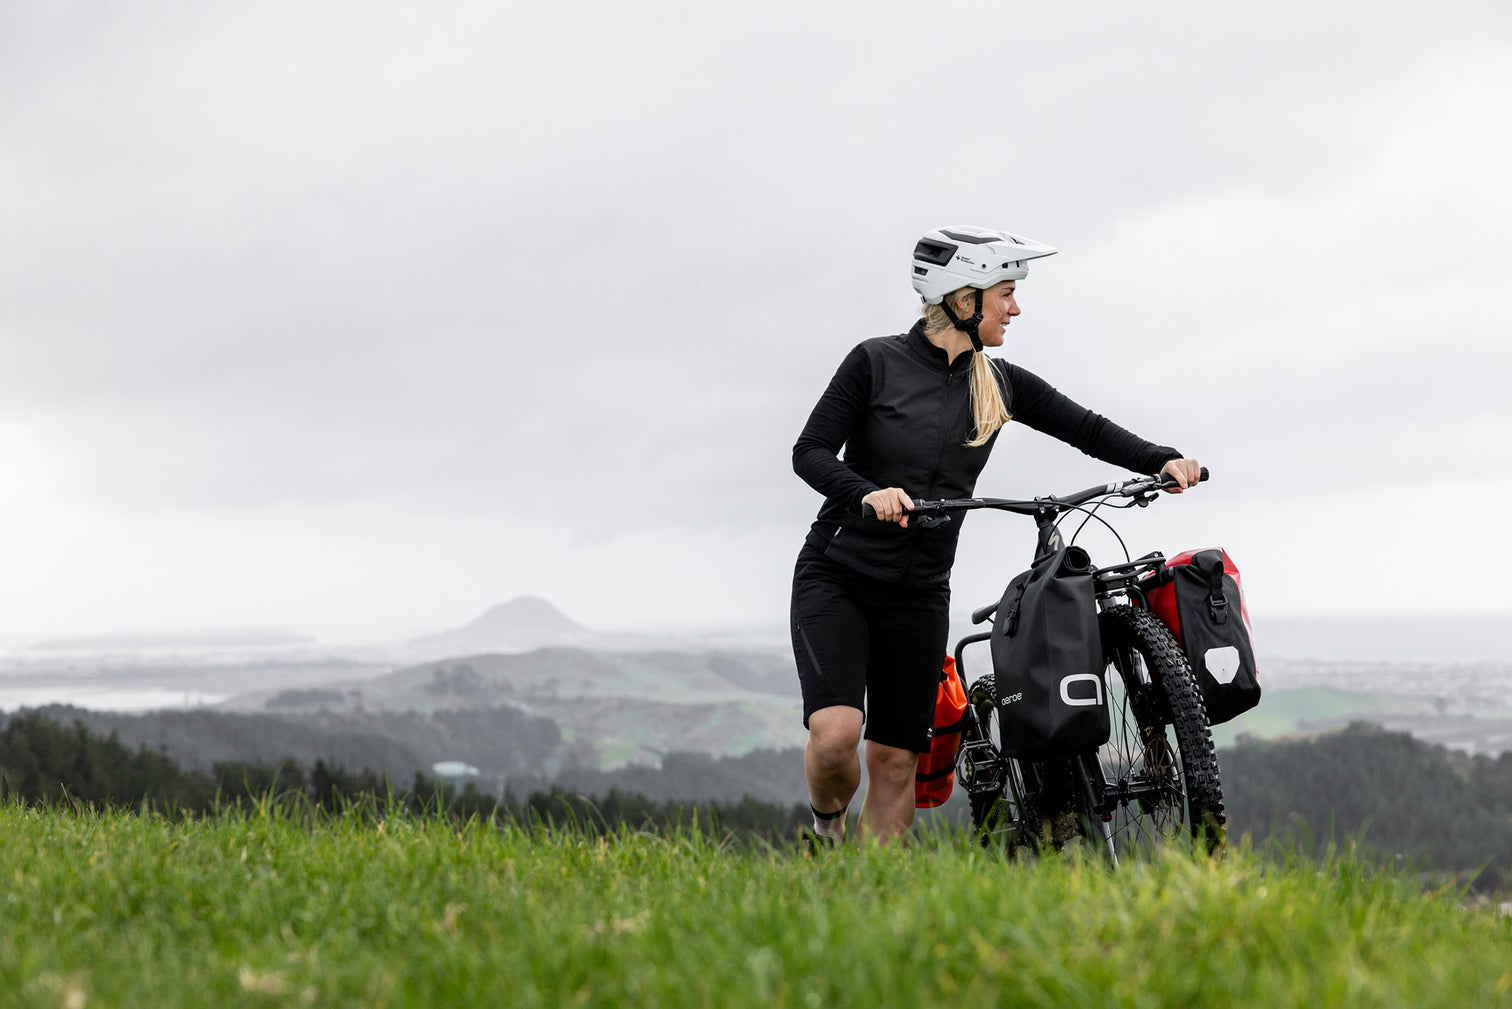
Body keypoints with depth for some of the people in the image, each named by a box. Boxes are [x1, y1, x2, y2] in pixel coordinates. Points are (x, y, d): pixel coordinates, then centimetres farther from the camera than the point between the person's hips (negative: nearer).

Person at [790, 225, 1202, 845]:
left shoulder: (1000, 385, 6)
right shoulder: (877, 362, -8)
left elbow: (1087, 429, 7)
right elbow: (811, 452, -11)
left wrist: (1165, 462, -9)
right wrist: (867, 495, -29)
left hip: (920, 594, 4)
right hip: (837, 576, -4)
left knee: (896, 760, 1)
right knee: (836, 732, -21)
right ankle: (828, 828, 9)